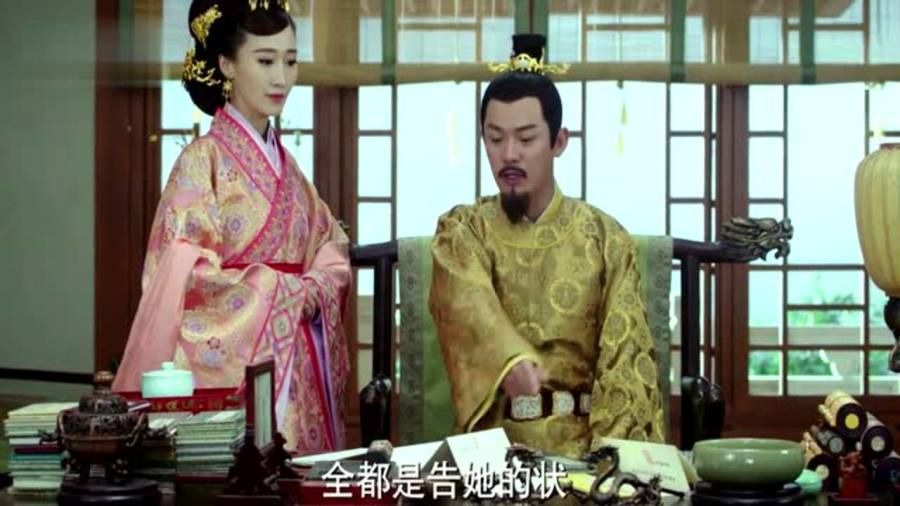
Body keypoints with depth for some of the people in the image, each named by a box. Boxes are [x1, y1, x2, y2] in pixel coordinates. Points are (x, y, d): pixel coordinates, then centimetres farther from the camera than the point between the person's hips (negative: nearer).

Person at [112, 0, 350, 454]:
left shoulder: (282, 162, 13)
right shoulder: (203, 160, -8)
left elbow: (329, 245, 18)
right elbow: (185, 276, -16)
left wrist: (316, 290, -4)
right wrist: (286, 292, -12)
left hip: (296, 363, 7)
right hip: (231, 365, -7)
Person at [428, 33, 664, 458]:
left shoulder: (605, 238, 6)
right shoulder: (460, 231, 5)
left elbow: (625, 352, -2)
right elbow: (470, 309, -16)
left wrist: (607, 450, -17)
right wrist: (510, 359, -37)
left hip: (583, 442, 1)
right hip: (493, 441, -1)